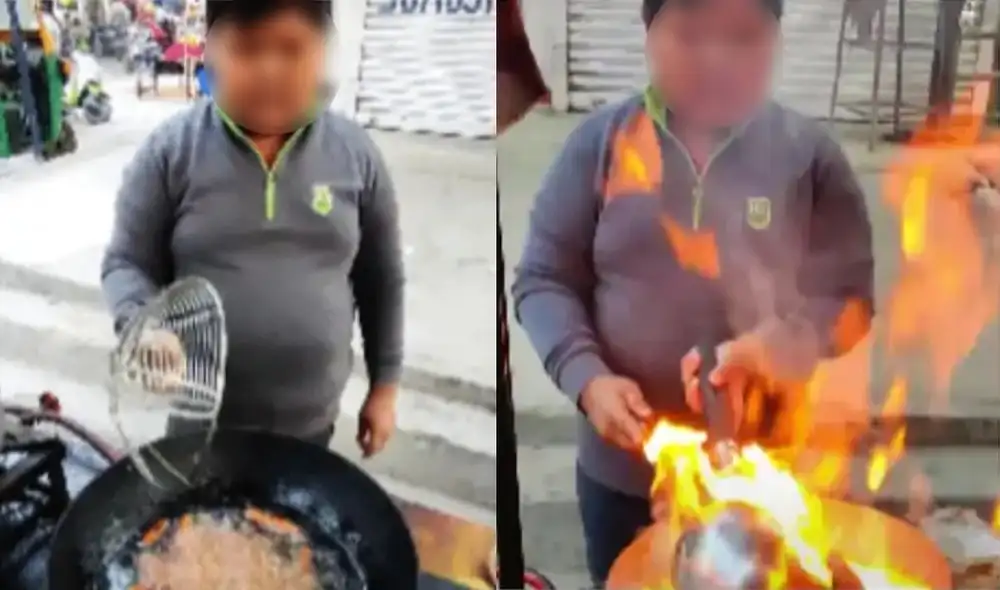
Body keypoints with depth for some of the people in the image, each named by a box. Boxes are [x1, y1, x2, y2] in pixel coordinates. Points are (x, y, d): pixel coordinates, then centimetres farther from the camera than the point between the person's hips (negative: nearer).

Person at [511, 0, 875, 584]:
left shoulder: (810, 153, -6)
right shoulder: (601, 141, -7)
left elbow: (847, 298, -3)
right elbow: (542, 280, -3)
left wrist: (771, 346, -24)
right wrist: (587, 378, -20)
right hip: (622, 466, 1)